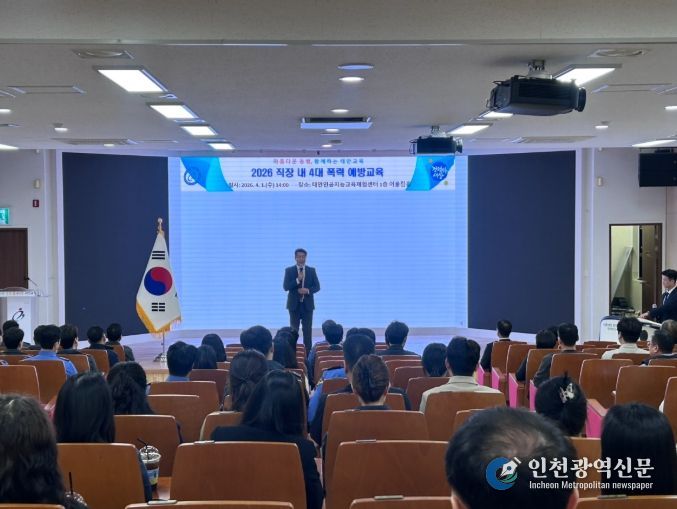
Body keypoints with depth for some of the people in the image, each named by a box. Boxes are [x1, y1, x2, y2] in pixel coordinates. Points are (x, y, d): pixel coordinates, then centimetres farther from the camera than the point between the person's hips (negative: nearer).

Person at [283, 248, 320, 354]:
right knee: (293, 330, 1)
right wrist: (297, 280, -19)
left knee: (308, 330, 0)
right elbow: (285, 287, -7)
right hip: (294, 304, -1)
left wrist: (308, 290, -15)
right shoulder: (289, 270, 2)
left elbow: (317, 287, 4)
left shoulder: (312, 270, 6)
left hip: (307, 304, 1)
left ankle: (308, 353, 3)